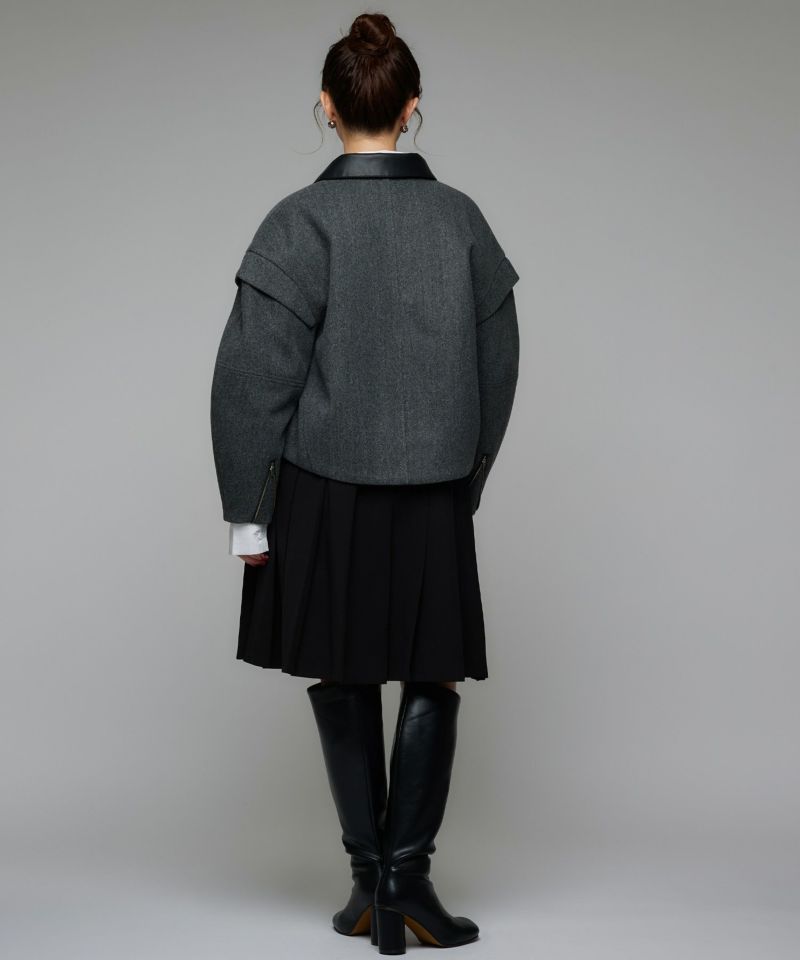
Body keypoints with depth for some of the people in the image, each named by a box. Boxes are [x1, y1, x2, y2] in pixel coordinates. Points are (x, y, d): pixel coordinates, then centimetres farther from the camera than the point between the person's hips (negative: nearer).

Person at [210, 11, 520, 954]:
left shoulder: (302, 222, -10)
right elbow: (498, 370, 7)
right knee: (434, 675, 14)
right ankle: (406, 870, 4)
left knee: (344, 679, 13)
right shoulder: (462, 218, 1)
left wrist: (245, 511, -5)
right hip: (435, 494, 2)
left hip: (323, 491, -2)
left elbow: (254, 378, -13)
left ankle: (370, 877, 19)